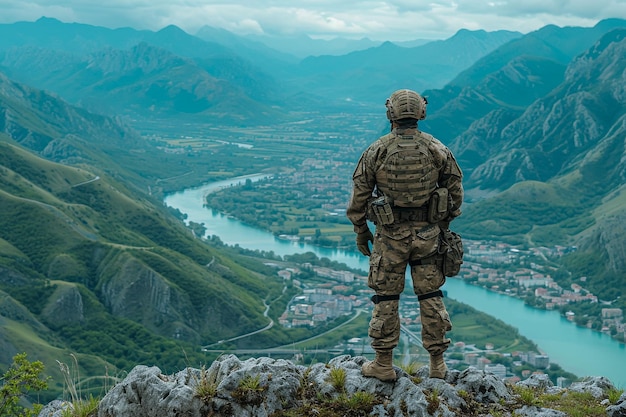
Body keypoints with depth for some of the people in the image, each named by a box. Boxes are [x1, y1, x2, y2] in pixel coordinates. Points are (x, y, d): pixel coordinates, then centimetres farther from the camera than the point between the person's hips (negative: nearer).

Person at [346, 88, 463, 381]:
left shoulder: (377, 151, -8)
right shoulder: (437, 149, -3)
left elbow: (359, 195, -4)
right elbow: (455, 190, 5)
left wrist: (361, 231, 8)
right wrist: (444, 225, 17)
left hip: (390, 236, -2)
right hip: (428, 233, 2)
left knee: (386, 298, 8)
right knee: (431, 296, 11)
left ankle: (384, 365, 14)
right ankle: (437, 364, 17)